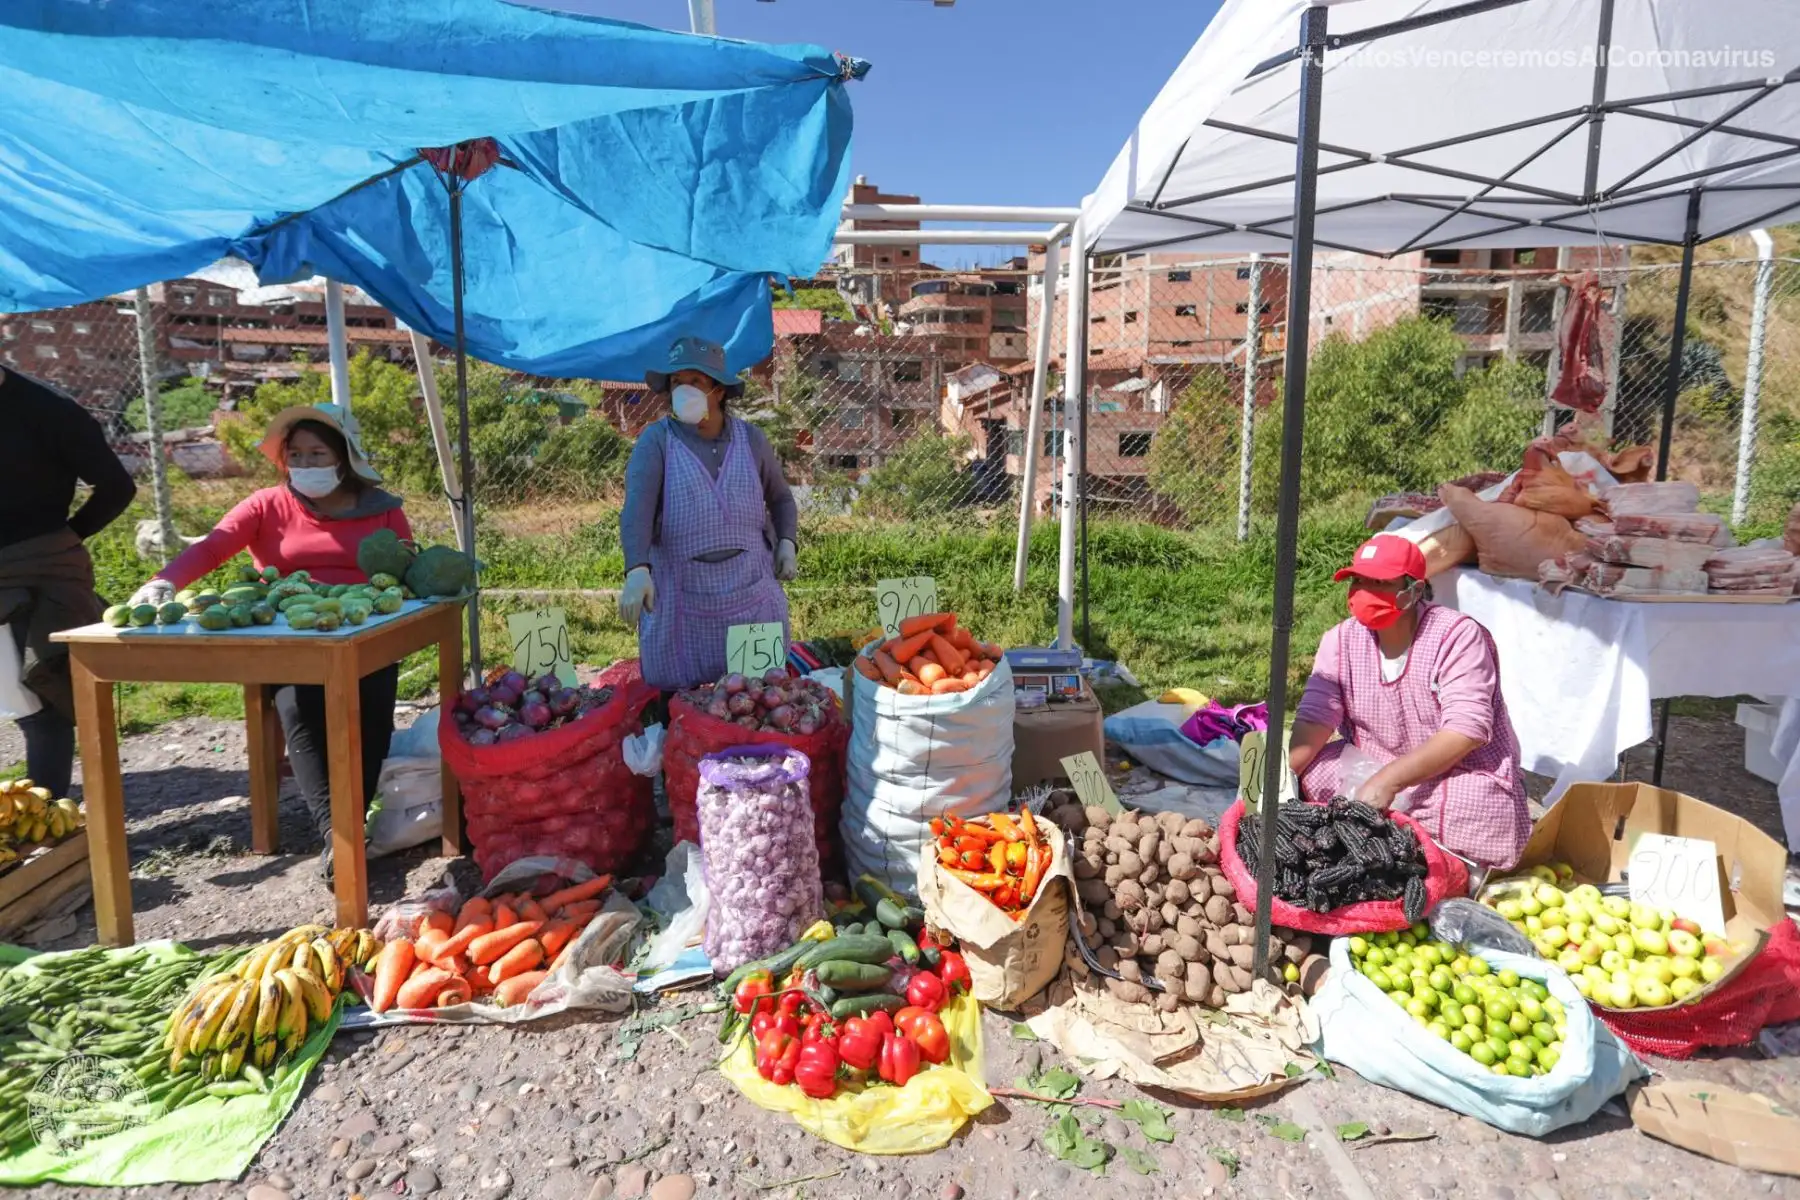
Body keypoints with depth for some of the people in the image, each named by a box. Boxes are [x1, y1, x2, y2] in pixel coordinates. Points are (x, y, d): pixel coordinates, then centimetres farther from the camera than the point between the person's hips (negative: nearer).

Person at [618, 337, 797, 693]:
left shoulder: (751, 439, 5)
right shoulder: (656, 441, -5)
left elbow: (780, 498, 19)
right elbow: (637, 508, -19)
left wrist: (786, 543, 1)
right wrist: (637, 571, -35)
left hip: (752, 595, 2)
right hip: (681, 599, -2)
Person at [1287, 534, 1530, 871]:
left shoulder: (1458, 635, -17)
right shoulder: (1341, 639, -3)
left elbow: (1467, 729, -26)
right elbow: (1315, 717, -11)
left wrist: (1388, 781, -34)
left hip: (1460, 773, -5)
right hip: (1371, 768, 5)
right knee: (1308, 774, -16)